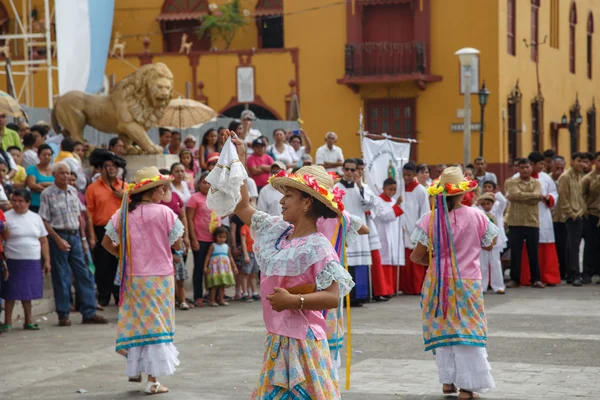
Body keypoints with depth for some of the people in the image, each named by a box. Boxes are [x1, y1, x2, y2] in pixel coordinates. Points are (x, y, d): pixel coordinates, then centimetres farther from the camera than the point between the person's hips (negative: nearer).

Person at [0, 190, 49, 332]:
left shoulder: (35, 218, 9)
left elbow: (43, 240, 12)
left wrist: (47, 260, 10)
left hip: (33, 262, 3)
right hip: (13, 261, -3)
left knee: (27, 291, 10)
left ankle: (28, 321, 19)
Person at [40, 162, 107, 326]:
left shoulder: (73, 191, 10)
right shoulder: (48, 194, -6)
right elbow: (44, 221, -9)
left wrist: (83, 237, 10)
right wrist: (58, 239, -15)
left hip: (75, 235, 5)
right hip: (58, 236, -5)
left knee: (83, 274, 3)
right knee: (61, 277, 0)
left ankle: (89, 313, 7)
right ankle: (63, 315, 8)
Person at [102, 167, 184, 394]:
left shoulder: (123, 213, -2)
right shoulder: (165, 213, -11)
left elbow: (107, 243, 0)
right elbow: (177, 245, -5)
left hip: (132, 277, 3)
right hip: (159, 277, -3)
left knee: (136, 322, 20)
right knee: (156, 325, 4)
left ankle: (135, 369, 27)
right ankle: (153, 381, 4)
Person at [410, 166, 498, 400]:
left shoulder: (430, 219, -10)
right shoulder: (475, 216, -9)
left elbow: (417, 256, -8)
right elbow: (489, 245, 6)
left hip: (438, 283, 1)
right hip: (467, 284, -1)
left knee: (442, 330, 14)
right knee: (467, 331, 4)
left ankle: (448, 381, 17)